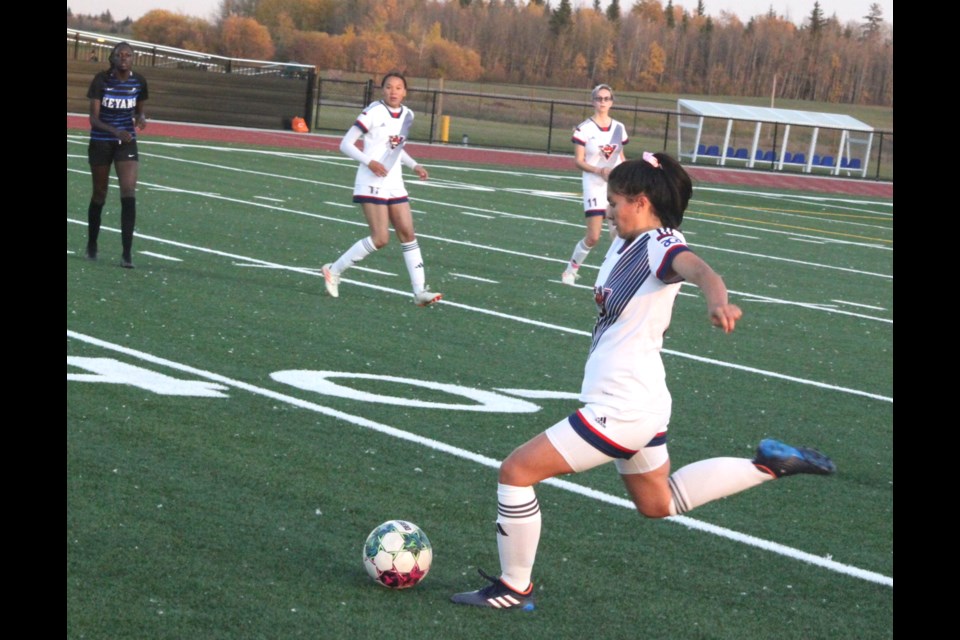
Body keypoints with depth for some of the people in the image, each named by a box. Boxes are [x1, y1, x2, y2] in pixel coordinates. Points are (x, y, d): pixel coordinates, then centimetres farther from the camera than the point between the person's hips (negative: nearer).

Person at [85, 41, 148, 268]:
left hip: (126, 142, 1)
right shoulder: (101, 80, -13)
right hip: (100, 141, -1)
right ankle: (92, 245, 31)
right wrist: (115, 131, -33)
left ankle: (127, 253, -16)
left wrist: (140, 119, -13)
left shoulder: (139, 81, -5)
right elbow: (93, 118, -16)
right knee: (99, 194, 10)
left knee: (129, 193, -15)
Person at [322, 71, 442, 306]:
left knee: (408, 234, 2)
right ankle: (334, 270, 4)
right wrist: (369, 161, -25)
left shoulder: (407, 115, 8)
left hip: (395, 184, 7)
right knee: (380, 238, -12)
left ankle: (420, 290, 5)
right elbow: (345, 144, -11)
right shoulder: (374, 112, -12)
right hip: (372, 184, -7)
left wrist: (414, 165, 10)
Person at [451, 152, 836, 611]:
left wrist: (717, 299, -61)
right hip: (636, 404, 10)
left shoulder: (661, 245, -19)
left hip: (619, 410, -10)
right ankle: (769, 465, 25)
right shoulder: (624, 245, 8)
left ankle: (514, 589, 5)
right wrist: (605, 299, 9)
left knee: (516, 470, -7)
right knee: (658, 503, 28)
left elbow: (699, 270, -42)